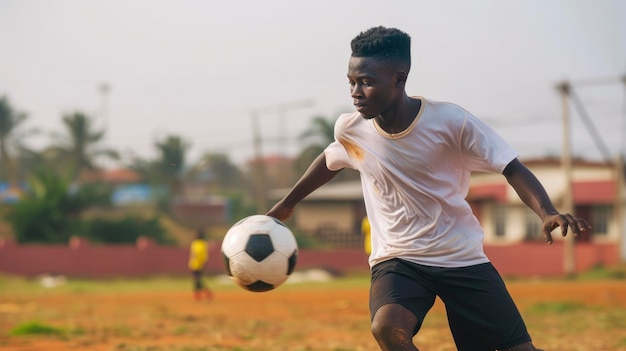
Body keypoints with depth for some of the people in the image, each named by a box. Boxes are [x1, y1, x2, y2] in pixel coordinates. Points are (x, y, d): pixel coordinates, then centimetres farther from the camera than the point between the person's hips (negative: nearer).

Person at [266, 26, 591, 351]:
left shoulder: (450, 122, -16)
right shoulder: (350, 130, -5)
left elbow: (513, 170, -14)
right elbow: (330, 160, 18)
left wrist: (548, 213, -32)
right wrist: (286, 205, 29)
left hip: (463, 258, -1)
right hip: (397, 259, 1)